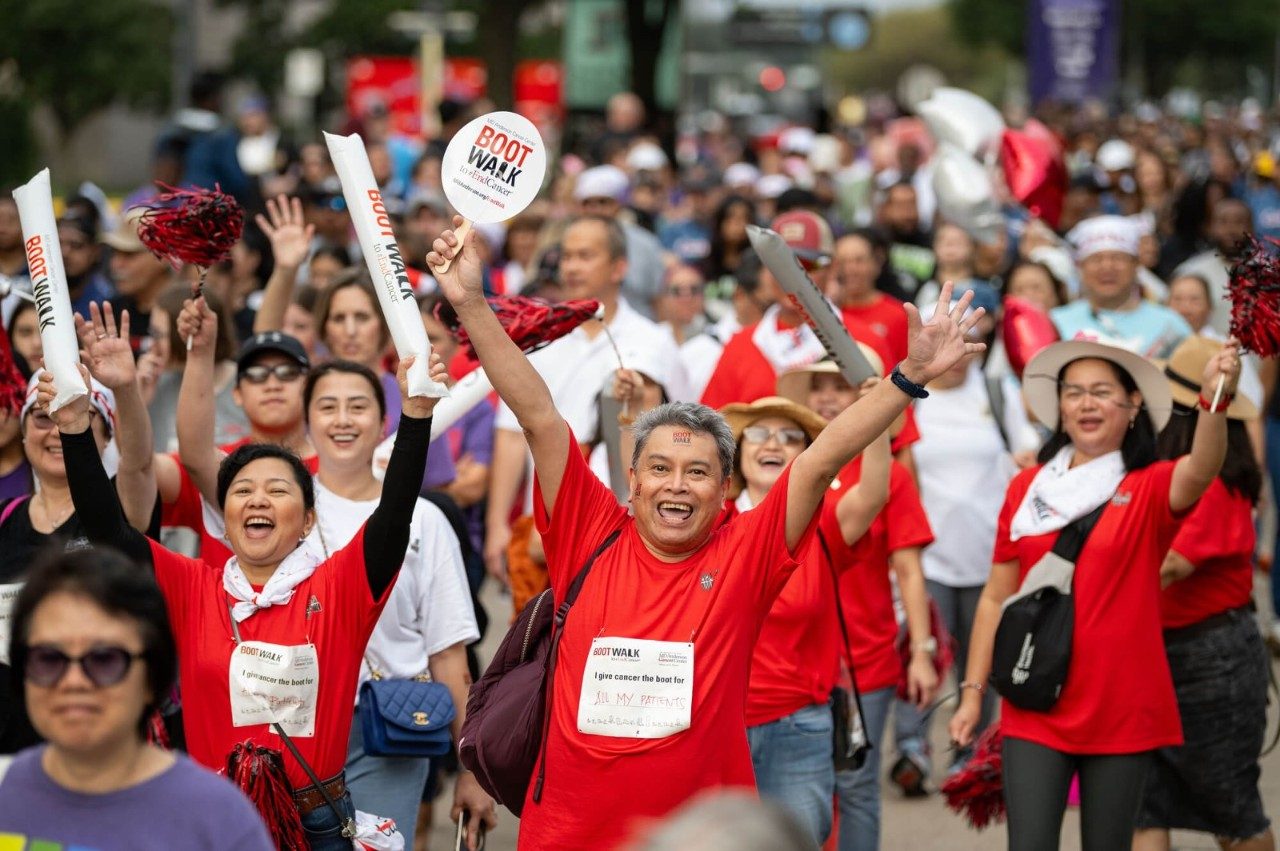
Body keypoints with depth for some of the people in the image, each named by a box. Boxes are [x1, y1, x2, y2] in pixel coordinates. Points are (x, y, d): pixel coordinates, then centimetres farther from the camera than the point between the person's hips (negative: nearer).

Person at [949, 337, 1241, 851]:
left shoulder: (1149, 488, -4)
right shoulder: (1026, 489, 4)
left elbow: (1200, 470, -28)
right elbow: (996, 597, 11)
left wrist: (1214, 399, -47)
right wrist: (973, 691, 7)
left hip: (1122, 709, -1)